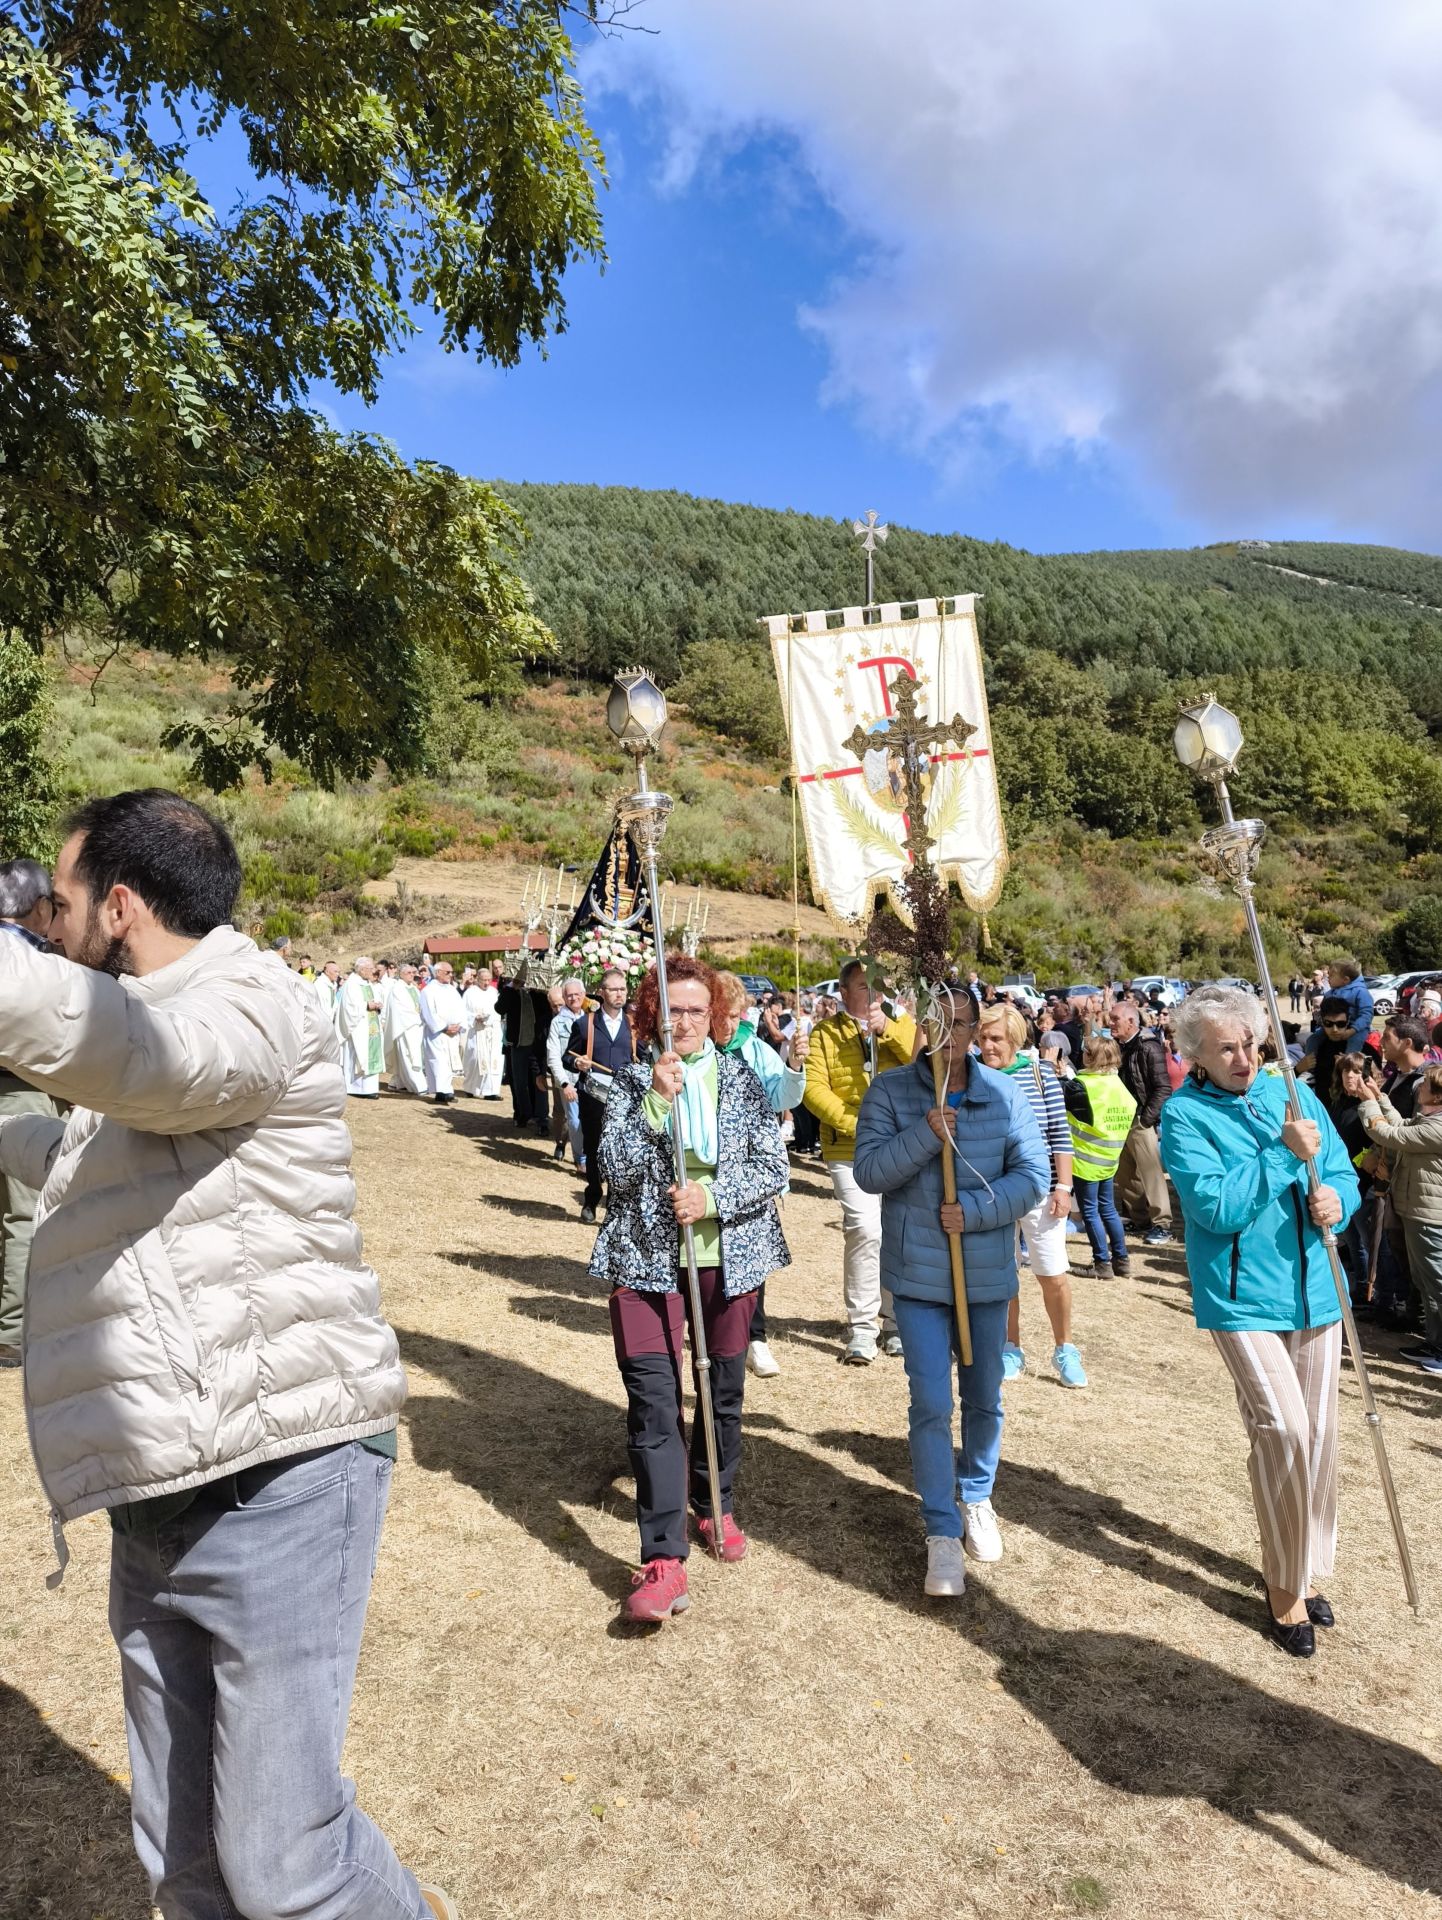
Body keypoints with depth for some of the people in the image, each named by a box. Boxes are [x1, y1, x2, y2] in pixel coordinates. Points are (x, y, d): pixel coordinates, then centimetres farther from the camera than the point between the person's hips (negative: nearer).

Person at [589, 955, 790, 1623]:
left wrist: (711, 1197, -16)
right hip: (647, 1260, -1)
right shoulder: (631, 1082, 0)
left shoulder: (741, 1078, 2)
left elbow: (773, 1168, -2)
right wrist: (656, 1102, -21)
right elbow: (616, 1170, -11)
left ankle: (714, 1506, 38)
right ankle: (663, 1560, -4)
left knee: (723, 1392, 15)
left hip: (728, 1259, 2)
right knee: (653, 1402, -8)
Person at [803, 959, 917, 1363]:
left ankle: (896, 1322, 24)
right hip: (850, 1151, -3)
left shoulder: (901, 1024, 10)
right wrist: (854, 1123, -16)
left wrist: (888, 1028, -16)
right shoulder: (825, 1033, 3)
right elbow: (814, 1088, -6)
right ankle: (862, 1327, -1)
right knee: (865, 1230, -15)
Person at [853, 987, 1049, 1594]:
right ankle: (942, 1532, 13)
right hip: (918, 1273, -2)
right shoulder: (889, 1090, -6)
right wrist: (926, 1136, -25)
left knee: (984, 1399, 18)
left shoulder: (1005, 1094, -3)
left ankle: (977, 1498, 42)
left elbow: (1034, 1175, -6)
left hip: (987, 1271, 2)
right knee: (930, 1406, -3)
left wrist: (975, 1211, -18)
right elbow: (868, 1171, -13)